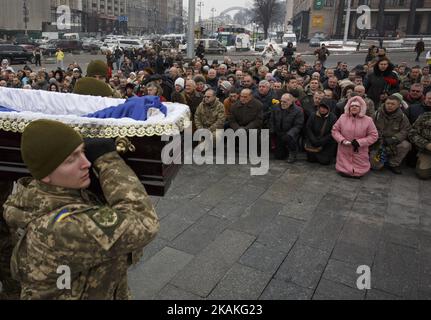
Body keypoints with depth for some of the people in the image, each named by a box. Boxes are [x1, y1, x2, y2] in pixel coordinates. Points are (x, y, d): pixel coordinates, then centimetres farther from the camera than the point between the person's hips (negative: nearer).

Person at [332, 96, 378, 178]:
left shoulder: (368, 120, -8)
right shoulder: (343, 117, -3)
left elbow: (374, 135, -5)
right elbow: (335, 130, 4)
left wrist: (360, 142, -17)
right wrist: (342, 140, -13)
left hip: (359, 153, -1)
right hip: (344, 152, 1)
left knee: (359, 174, 1)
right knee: (343, 172, 3)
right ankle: (346, 167, 38)